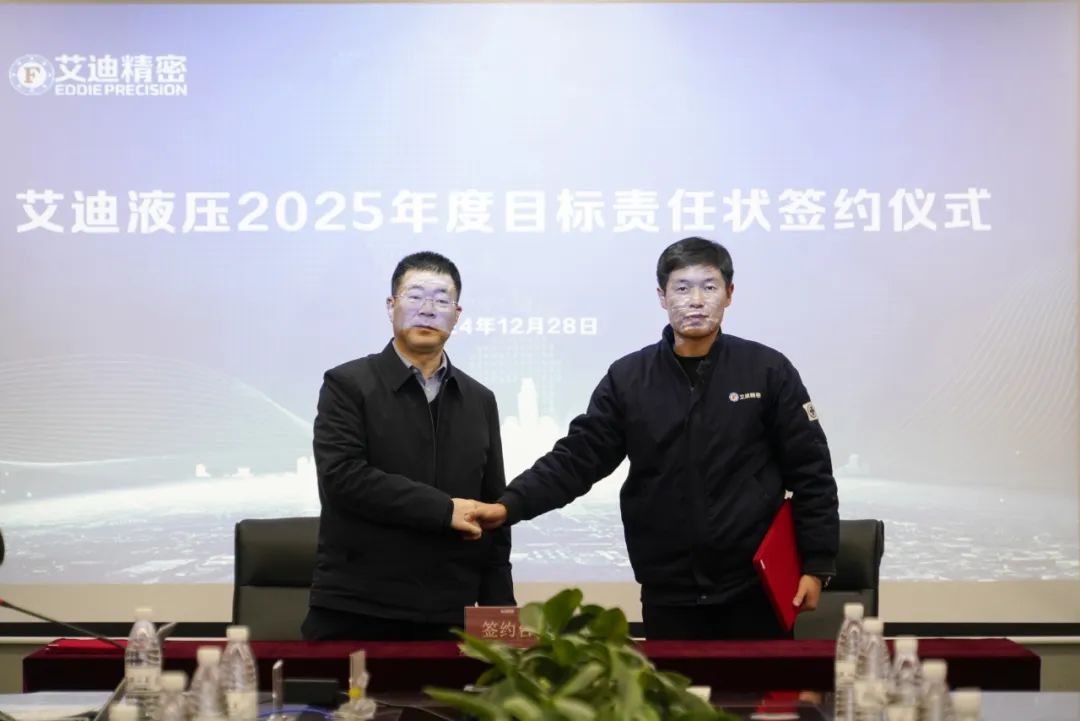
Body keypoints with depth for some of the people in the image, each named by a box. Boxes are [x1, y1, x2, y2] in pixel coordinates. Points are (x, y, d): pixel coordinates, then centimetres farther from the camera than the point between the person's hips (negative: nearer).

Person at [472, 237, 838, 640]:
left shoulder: (768, 371, -1)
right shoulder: (628, 378, 3)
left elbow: (810, 473, 0)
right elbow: (577, 457, 1)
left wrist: (817, 565, -4)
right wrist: (510, 506, -13)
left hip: (756, 591, -1)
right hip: (667, 596, 1)